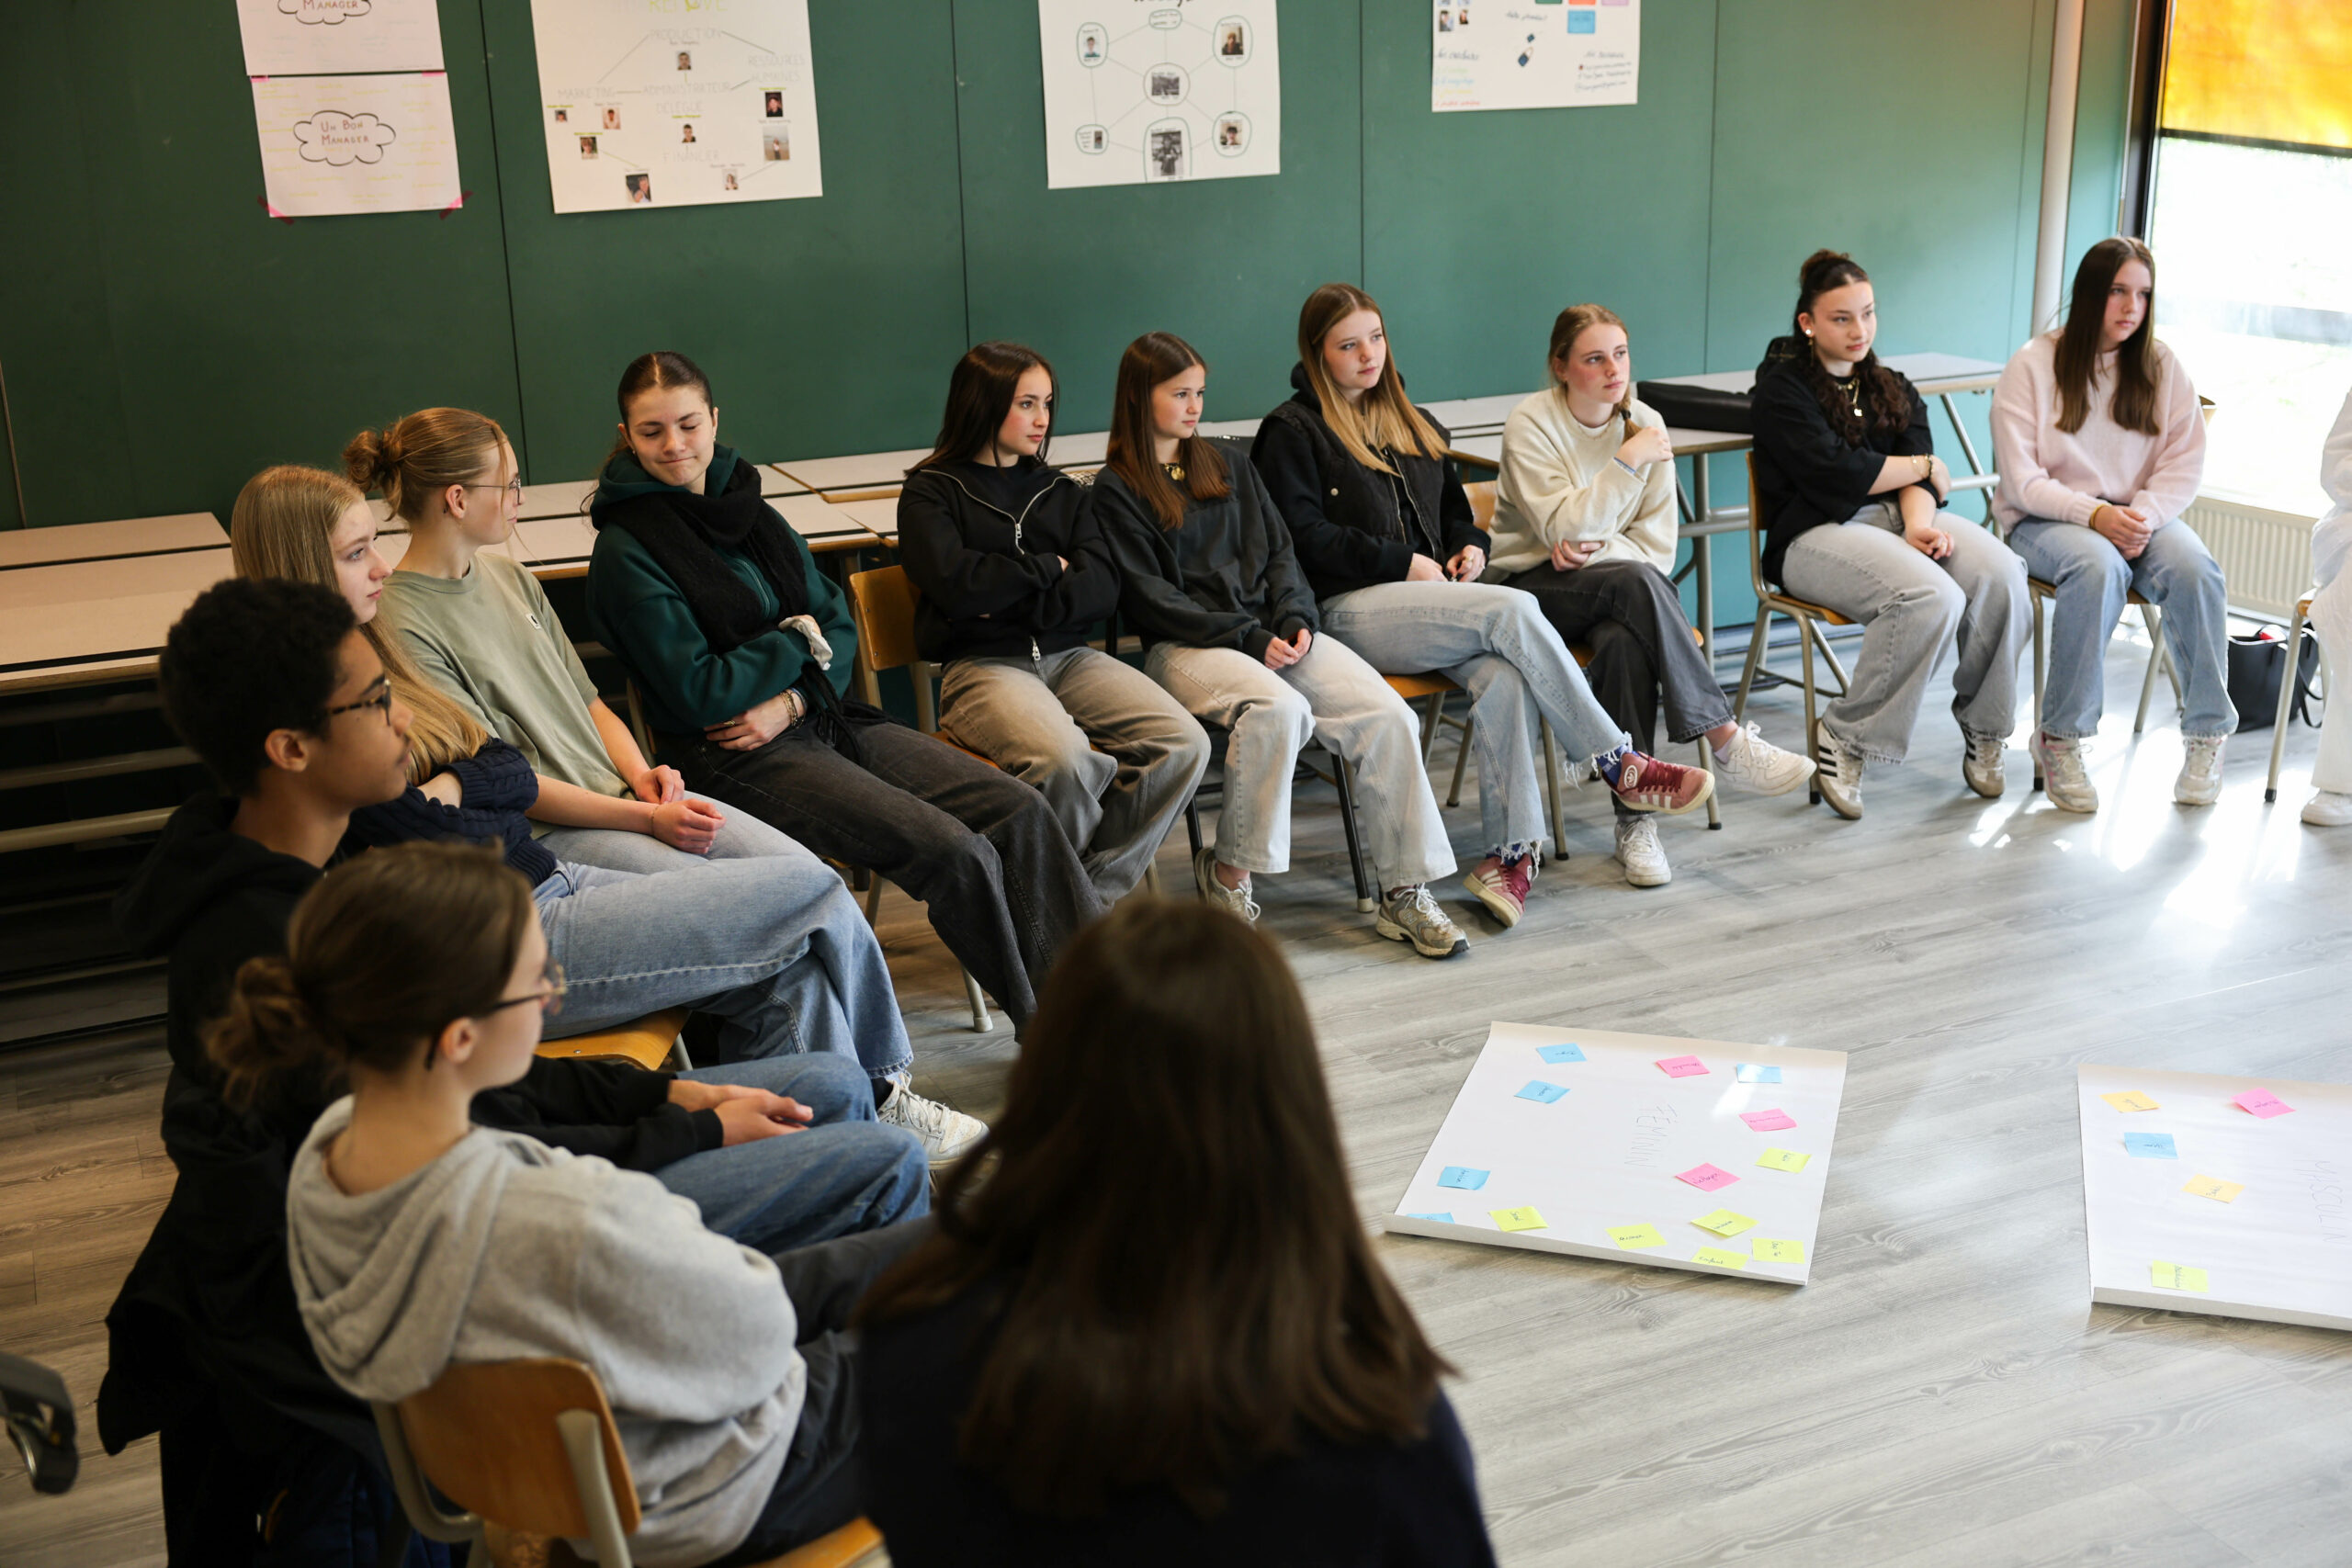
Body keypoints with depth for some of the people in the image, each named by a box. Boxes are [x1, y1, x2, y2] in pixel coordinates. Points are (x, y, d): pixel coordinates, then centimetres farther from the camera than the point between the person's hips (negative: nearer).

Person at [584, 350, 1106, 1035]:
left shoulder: (746, 509, 13)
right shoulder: (626, 552, -8)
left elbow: (839, 625, 11)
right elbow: (697, 693, -13)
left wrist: (790, 701, -8)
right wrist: (798, 641, -3)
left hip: (819, 717, 7)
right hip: (733, 756, -7)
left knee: (1022, 811, -10)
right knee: (953, 850, -24)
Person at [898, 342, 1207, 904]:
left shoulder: (1062, 492, 21)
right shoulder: (930, 492, 6)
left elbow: (1102, 588, 6)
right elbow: (957, 584, -12)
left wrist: (1014, 602, -8)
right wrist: (1050, 568, 1)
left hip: (1068, 656, 5)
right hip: (980, 666, -5)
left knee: (1183, 743, -21)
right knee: (1063, 758, -36)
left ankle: (1097, 890, -12)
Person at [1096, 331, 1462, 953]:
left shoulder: (1229, 462, 22)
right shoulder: (1116, 491, 4)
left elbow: (1278, 549, 18)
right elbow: (1149, 597, -5)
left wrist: (1295, 620, -2)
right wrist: (1248, 640, -14)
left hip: (1271, 629, 5)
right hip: (1185, 645, -5)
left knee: (1388, 716, -19)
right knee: (1280, 709, -37)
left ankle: (1405, 894, -15)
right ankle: (1226, 870, -18)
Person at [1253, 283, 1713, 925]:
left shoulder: (1415, 426, 26)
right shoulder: (1292, 432, 4)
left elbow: (1455, 507, 35)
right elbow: (1304, 537, -7)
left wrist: (1471, 545, 11)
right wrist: (1403, 563, -11)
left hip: (1434, 600, 6)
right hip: (1350, 611, -6)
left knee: (1503, 674, -30)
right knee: (1512, 610, -29)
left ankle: (1510, 853, -33)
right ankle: (1618, 765, -21)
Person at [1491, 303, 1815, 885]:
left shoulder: (1645, 423, 3)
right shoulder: (1530, 427, -9)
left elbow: (1659, 546, 1)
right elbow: (1563, 529, -21)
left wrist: (1596, 546, -17)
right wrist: (1628, 462, -24)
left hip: (1619, 593, 3)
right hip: (1533, 587, -3)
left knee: (1626, 641, -34)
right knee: (1636, 583, -35)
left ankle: (1634, 821, -31)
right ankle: (1727, 739, -33)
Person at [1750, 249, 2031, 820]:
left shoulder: (1892, 388, 21)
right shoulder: (1783, 388, 2)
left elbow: (1919, 480, 7)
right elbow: (1836, 472, -12)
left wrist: (1919, 525, -16)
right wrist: (1925, 467, 1)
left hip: (1902, 517, 6)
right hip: (1818, 533, -6)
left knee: (2001, 574, -24)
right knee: (1934, 596, -33)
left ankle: (1984, 730, -5)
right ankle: (1843, 735, -18)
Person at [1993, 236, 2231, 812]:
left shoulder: (2161, 365, 8)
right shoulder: (2034, 364, -2)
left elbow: (2185, 463, 4)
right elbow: (2021, 479, -8)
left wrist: (2145, 514, -16)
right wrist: (2094, 514, -22)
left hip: (2140, 518, 3)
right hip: (2045, 521, -3)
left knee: (2197, 570, -29)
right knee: (2099, 567, -37)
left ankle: (2207, 735, -15)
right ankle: (2061, 739, -27)